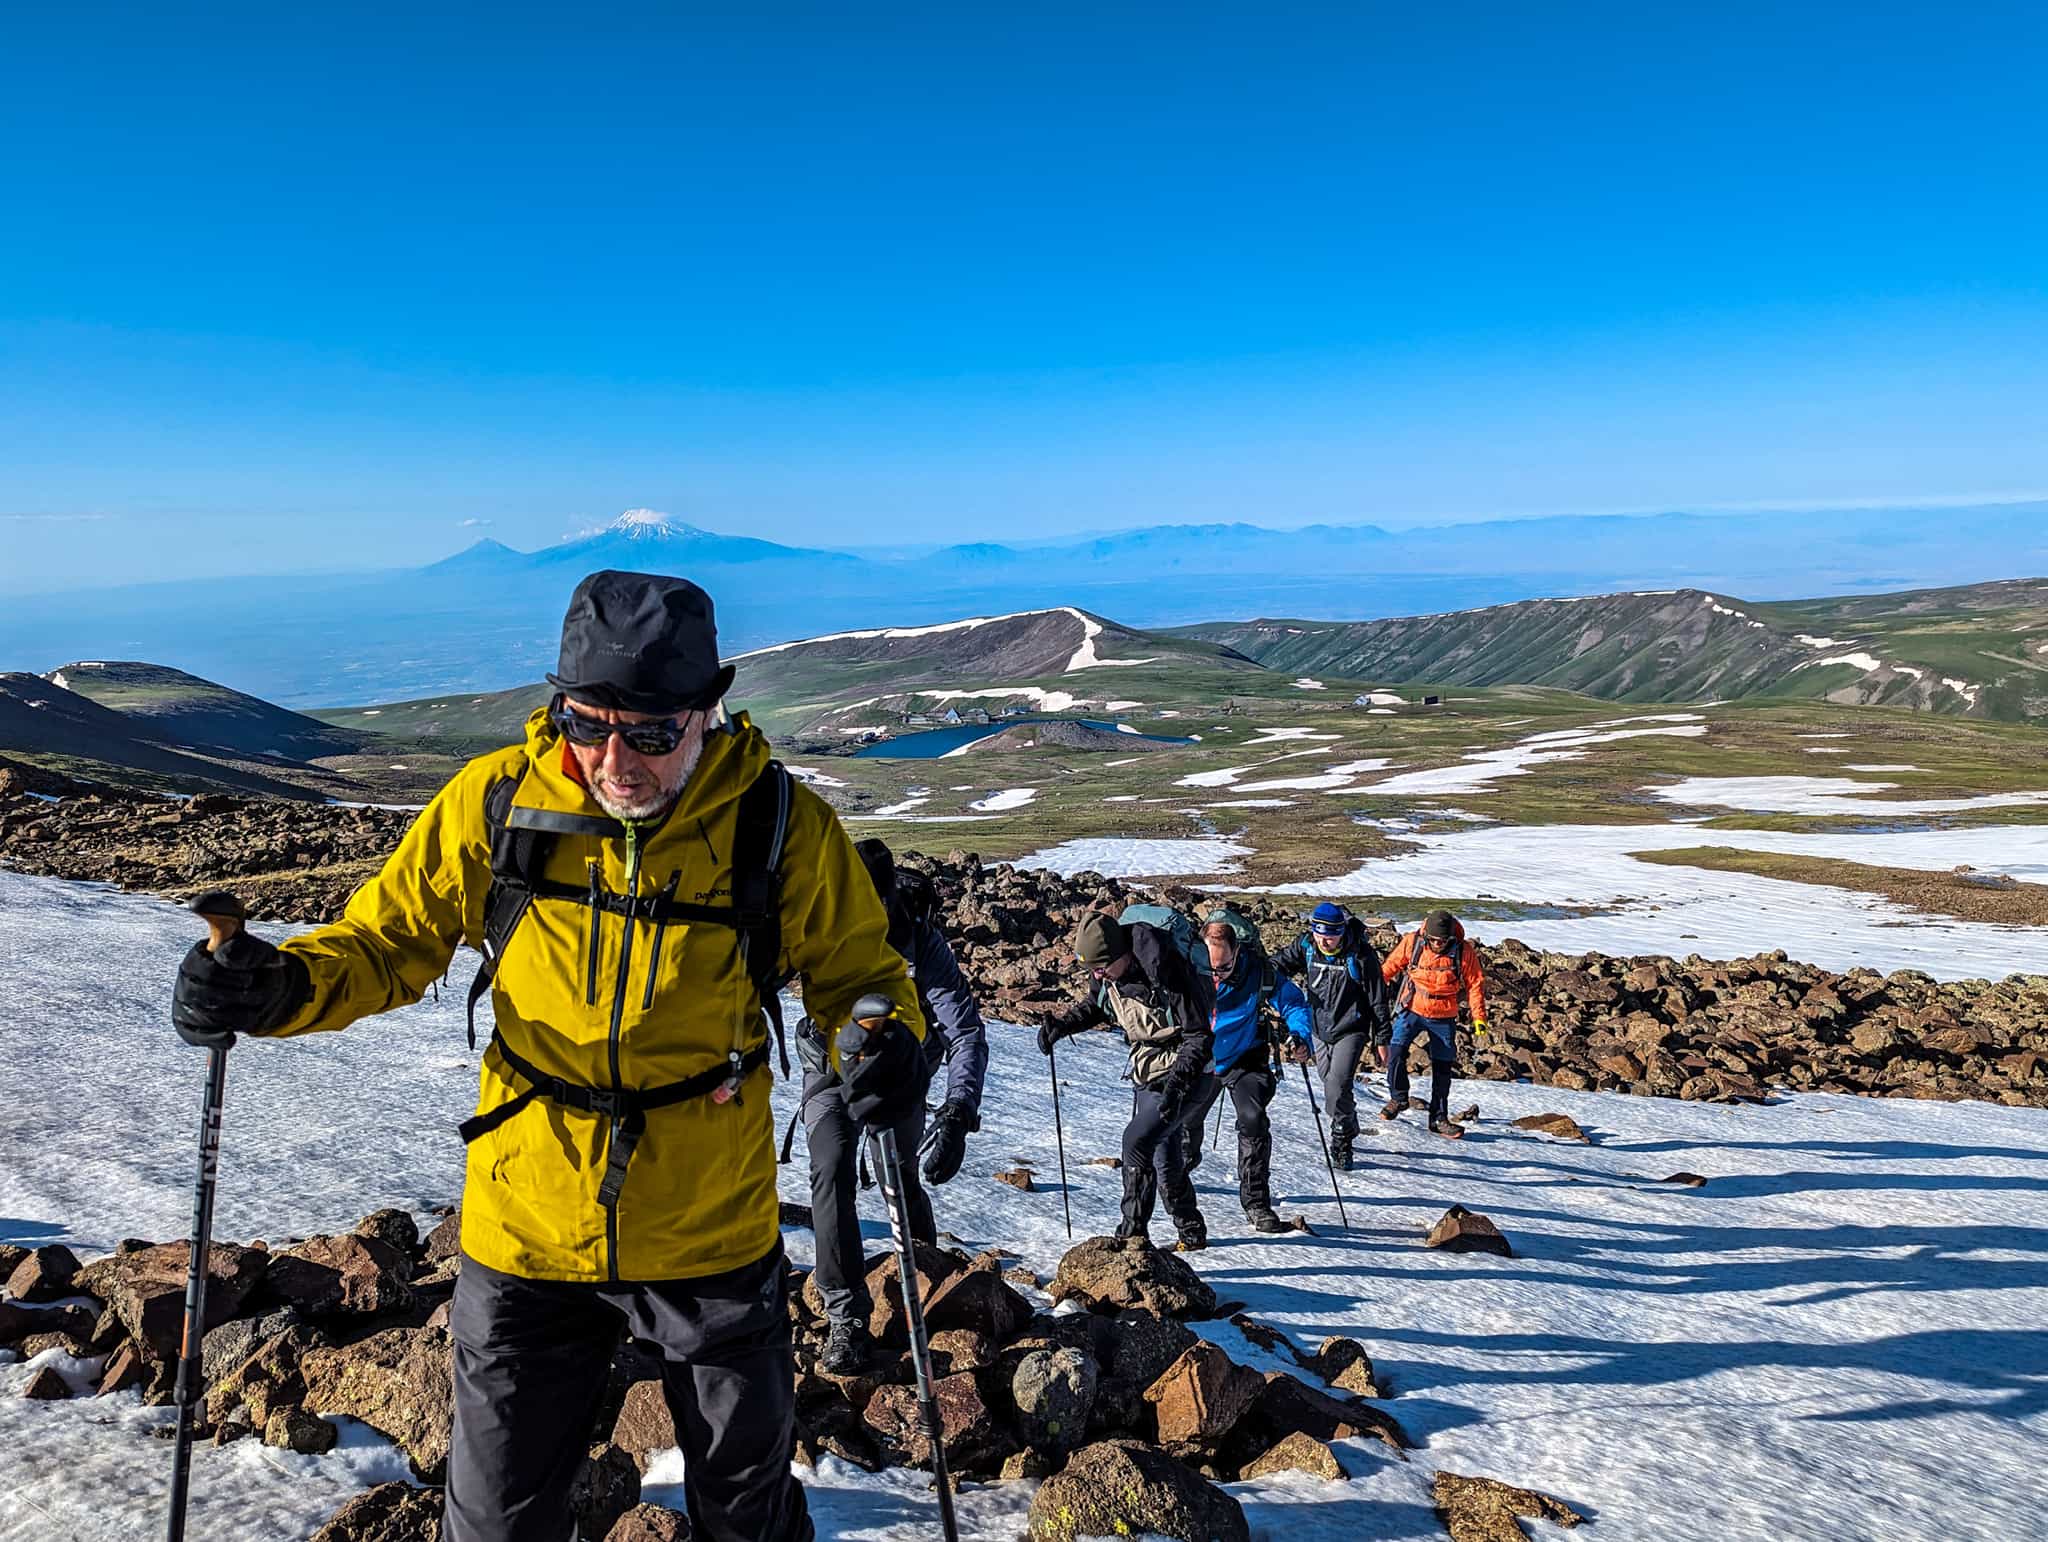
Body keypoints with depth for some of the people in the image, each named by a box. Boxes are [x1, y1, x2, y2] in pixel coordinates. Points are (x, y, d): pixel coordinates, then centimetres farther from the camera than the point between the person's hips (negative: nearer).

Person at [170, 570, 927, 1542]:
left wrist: (888, 1041, -24)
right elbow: (388, 939, 0)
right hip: (525, 1236, 1)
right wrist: (283, 985, -20)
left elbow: (856, 969, -3)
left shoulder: (780, 826, -16)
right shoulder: (495, 802, -13)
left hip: (710, 1238, 0)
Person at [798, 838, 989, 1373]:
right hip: (833, 1066, 1)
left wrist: (958, 1112, -48)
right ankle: (847, 1316, -10)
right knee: (832, 1172, -18)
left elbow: (967, 1032, -35)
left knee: (901, 1178, 9)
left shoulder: (921, 942, -30)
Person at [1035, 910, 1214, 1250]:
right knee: (1165, 1158, 13)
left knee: (1137, 1140, -18)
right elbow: (1094, 1006, 16)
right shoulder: (1110, 976, -6)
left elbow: (1200, 1036, -22)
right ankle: (1191, 1233, 29)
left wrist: (1177, 1081, -32)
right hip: (1146, 1076, 8)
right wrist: (1062, 1023, -2)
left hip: (1183, 1077, -8)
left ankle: (1133, 1232, -6)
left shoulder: (1167, 974, -28)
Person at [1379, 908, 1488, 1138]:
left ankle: (1439, 1118, 19)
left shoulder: (1464, 951, -12)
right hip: (1412, 1010, 0)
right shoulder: (1412, 943, -12)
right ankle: (1398, 1098, 9)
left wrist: (1478, 1017, -7)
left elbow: (1475, 984, -2)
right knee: (1396, 1052, -15)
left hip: (1443, 1018, 0)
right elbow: (1390, 967, 2)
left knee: (1443, 1068, 6)